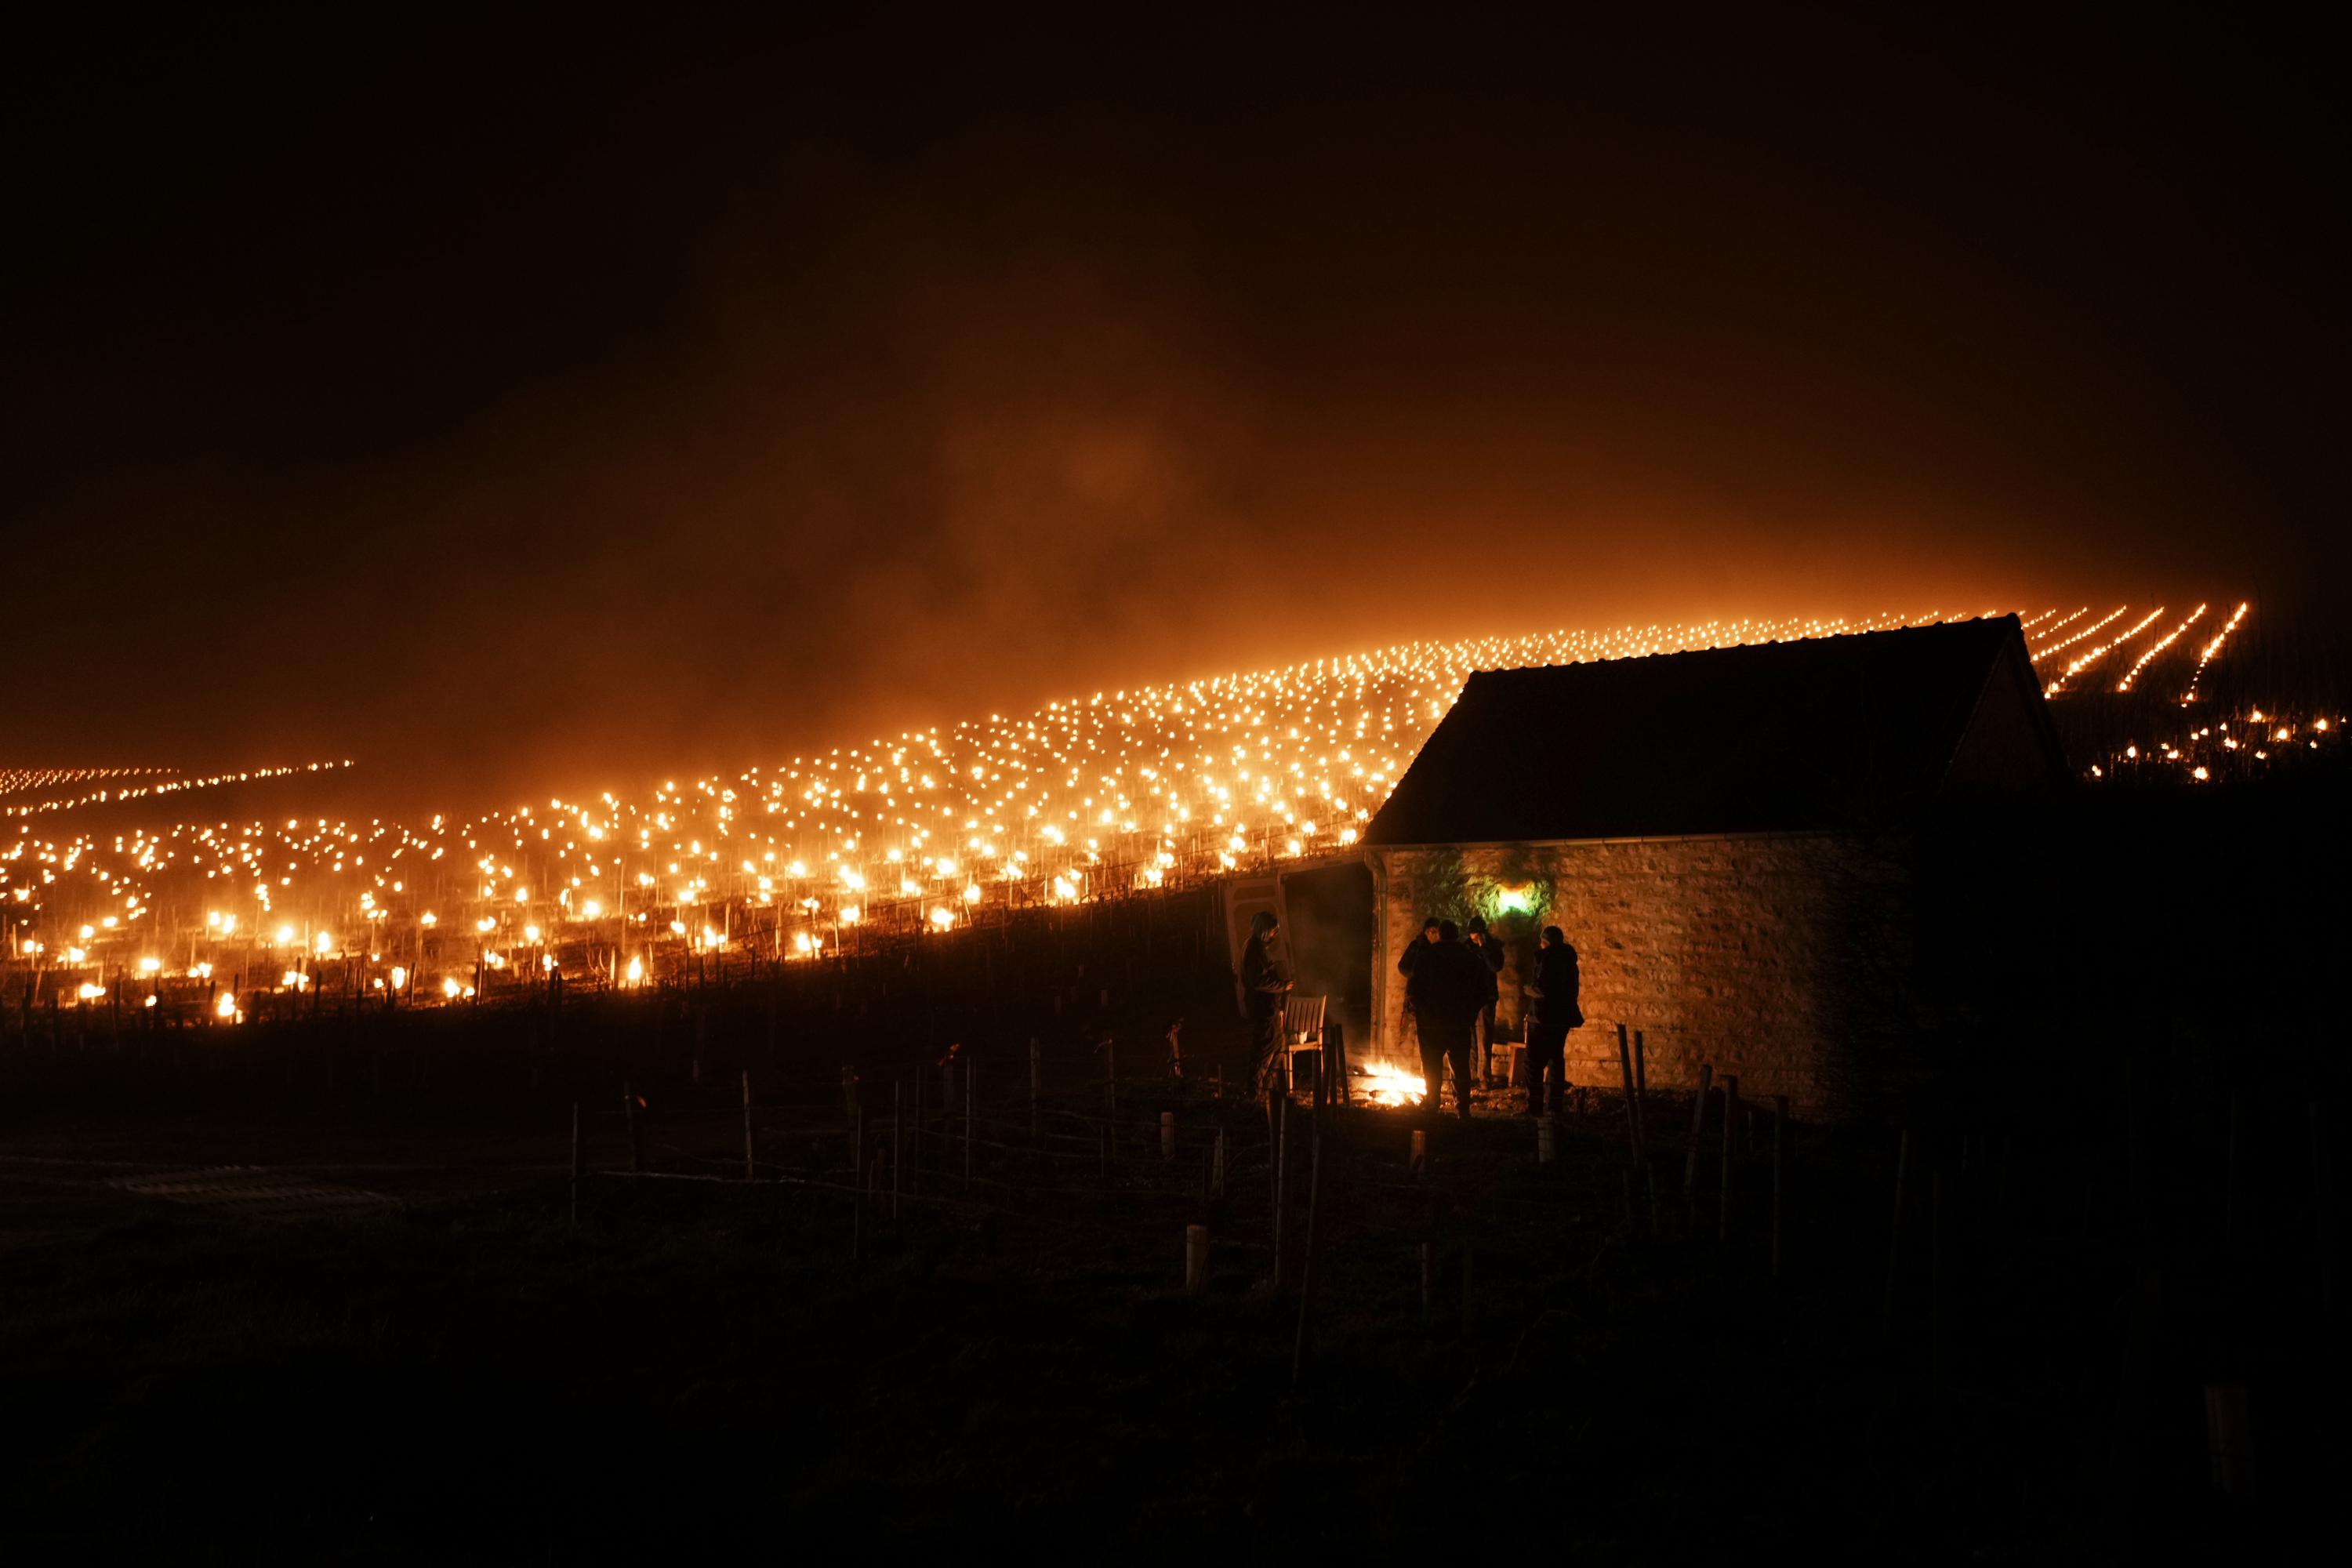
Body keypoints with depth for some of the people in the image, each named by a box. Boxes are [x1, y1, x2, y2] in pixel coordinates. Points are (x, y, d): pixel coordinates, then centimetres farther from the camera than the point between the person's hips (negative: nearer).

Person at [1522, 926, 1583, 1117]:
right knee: (1556, 1060, 16)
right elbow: (1574, 987, 19)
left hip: (1544, 1017, -9)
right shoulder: (1568, 959, 13)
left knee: (1534, 1062, -5)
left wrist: (1529, 988, -1)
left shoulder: (1548, 958, -14)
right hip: (1563, 1017, 9)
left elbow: (1541, 988, -21)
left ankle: (1534, 1106, -10)